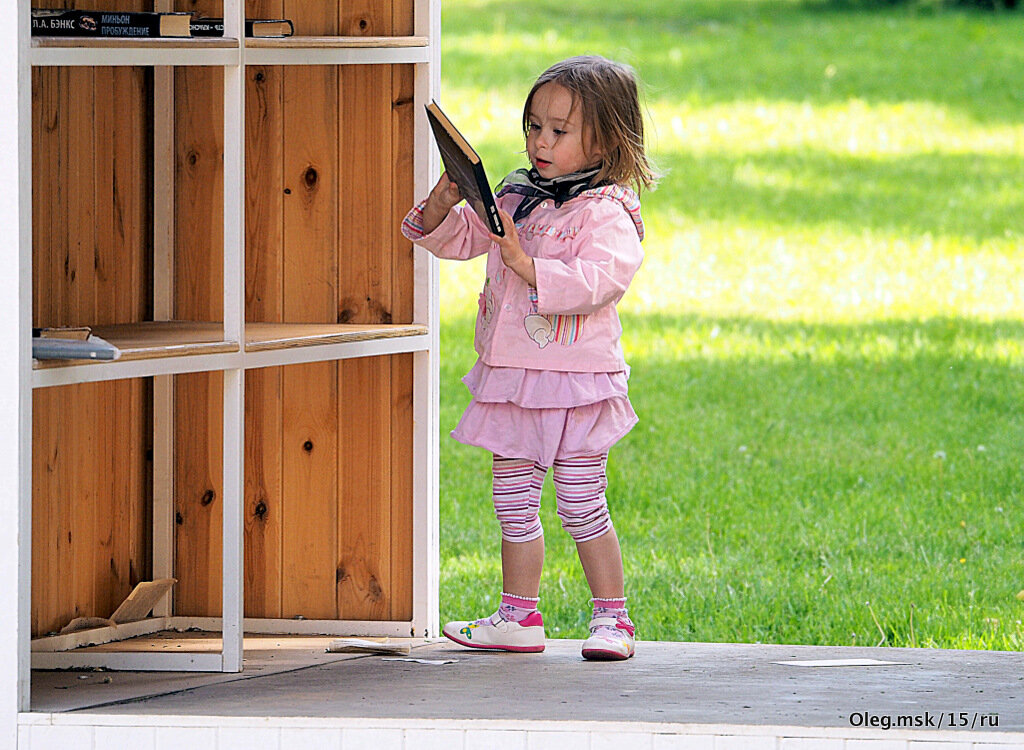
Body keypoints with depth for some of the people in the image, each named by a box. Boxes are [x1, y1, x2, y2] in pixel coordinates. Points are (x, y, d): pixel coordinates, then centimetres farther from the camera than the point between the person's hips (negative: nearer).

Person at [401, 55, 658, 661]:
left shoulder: (606, 213, -12)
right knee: (514, 501, 12)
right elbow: (458, 240, 18)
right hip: (510, 381, 7)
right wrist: (443, 206, -3)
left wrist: (527, 266, -31)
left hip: (575, 380, -7)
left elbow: (600, 279, -27)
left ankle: (612, 618, 6)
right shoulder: (514, 198, 10)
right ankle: (520, 617, 21)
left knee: (583, 505, -3)